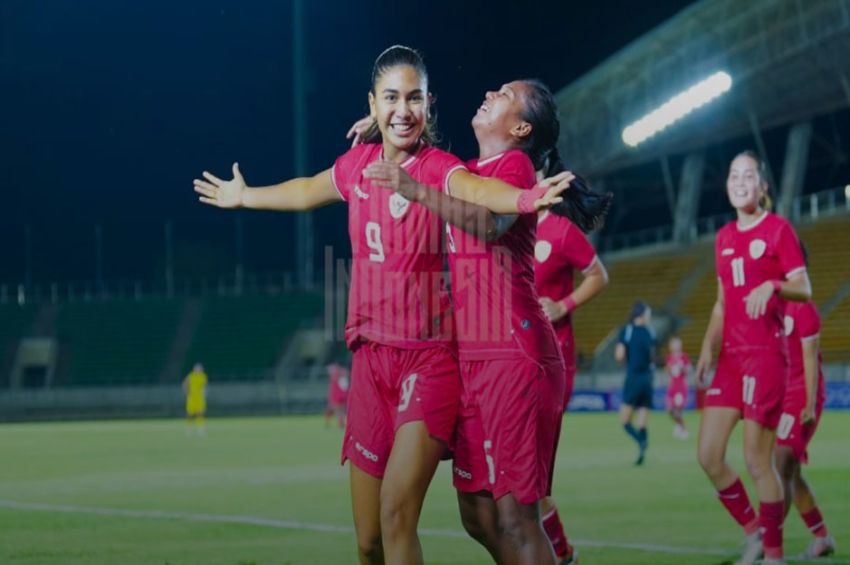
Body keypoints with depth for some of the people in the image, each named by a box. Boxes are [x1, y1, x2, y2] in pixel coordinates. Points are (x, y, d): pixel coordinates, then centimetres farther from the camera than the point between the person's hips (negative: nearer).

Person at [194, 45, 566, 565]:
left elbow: (477, 189, -34)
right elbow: (307, 191, 30)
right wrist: (243, 197, 47)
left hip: (429, 359, -5)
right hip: (371, 356, 6)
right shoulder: (357, 165, 8)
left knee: (397, 512, -22)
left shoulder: (437, 168, -10)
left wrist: (526, 199, -57)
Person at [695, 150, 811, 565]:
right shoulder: (724, 237, 15)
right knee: (708, 455, 1)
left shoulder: (778, 229, -4)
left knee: (757, 461, -6)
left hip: (766, 355, -7)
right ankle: (753, 530, 19)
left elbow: (804, 290, -9)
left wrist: (773, 285, -28)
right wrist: (708, 347, 9)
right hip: (731, 357, 7)